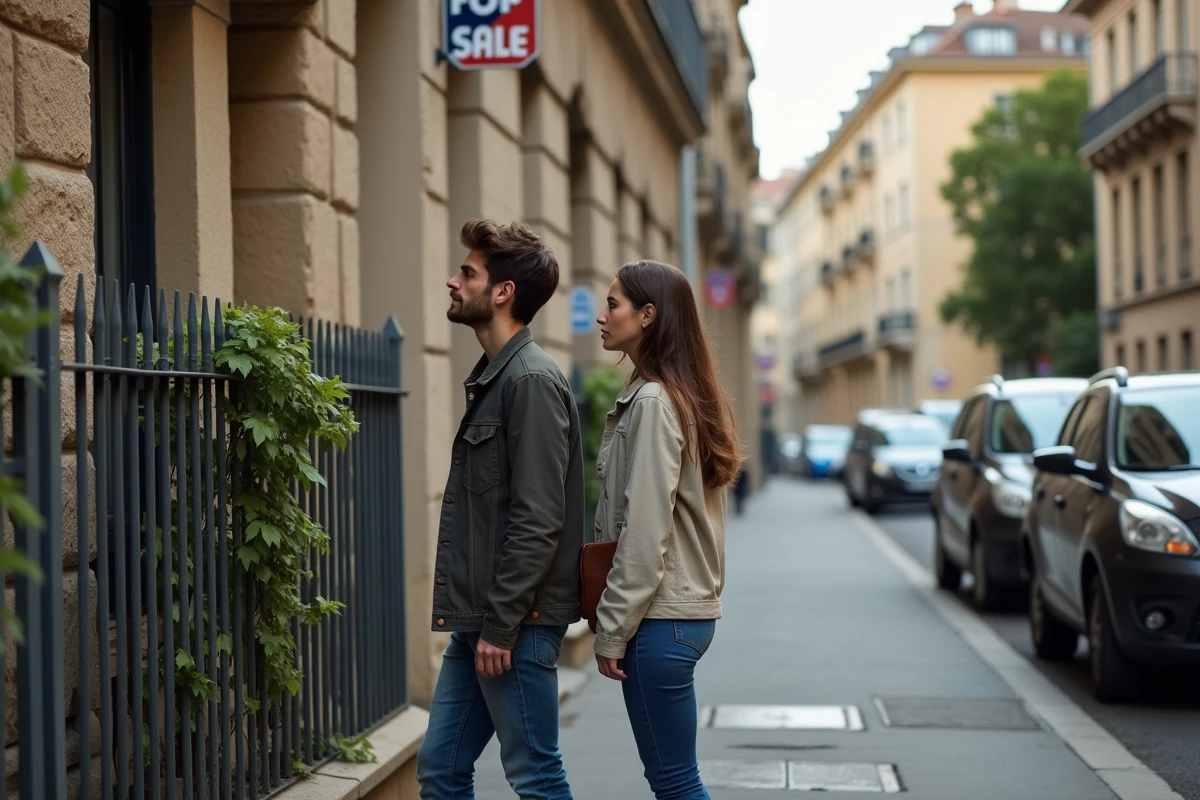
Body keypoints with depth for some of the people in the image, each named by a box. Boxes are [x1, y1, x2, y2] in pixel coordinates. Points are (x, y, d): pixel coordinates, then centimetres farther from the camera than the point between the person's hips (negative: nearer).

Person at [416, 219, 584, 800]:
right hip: (478, 621, 10)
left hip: (517, 624, -10)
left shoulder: (531, 380, -15)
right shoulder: (493, 376, 16)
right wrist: (476, 620, 17)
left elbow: (537, 519, -21)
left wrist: (501, 625, -20)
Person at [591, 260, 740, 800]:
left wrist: (612, 630, -14)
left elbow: (644, 531, -19)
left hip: (662, 617, -9)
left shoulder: (652, 402, -15)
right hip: (689, 607, 9)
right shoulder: (688, 398, 13)